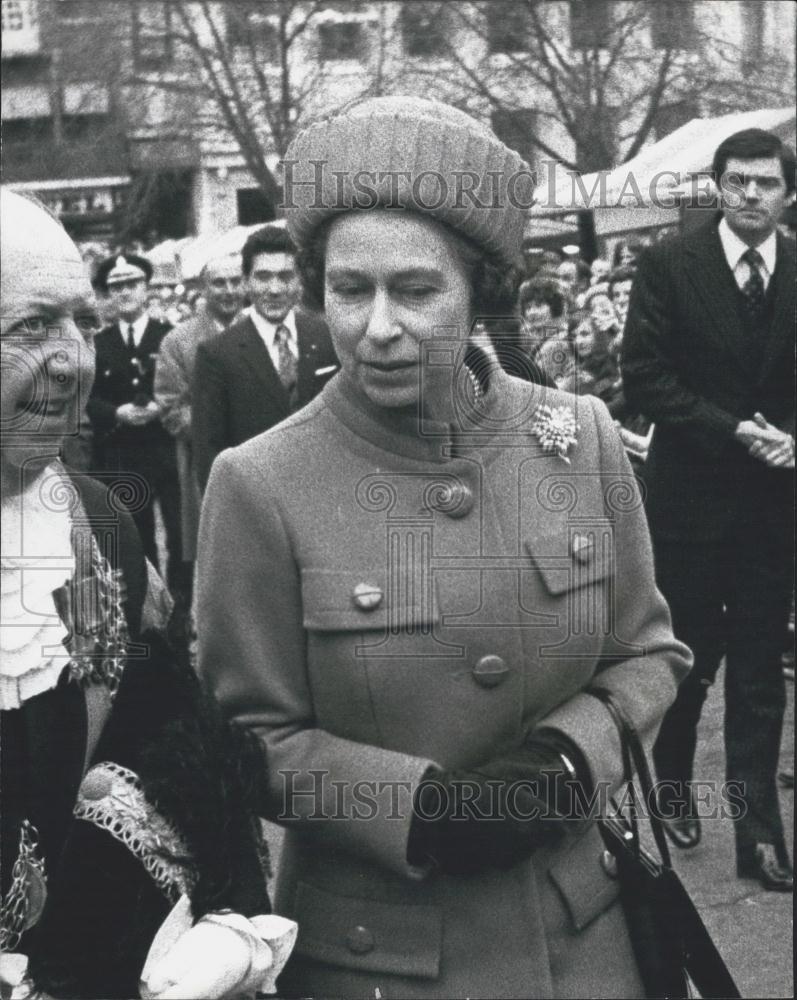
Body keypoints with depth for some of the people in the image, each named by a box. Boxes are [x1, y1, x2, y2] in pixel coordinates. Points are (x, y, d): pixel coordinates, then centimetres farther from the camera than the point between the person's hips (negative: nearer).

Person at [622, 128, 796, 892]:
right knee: (688, 657, 11)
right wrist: (732, 430, -16)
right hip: (690, 493, -2)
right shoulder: (669, 265, -6)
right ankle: (672, 786, 34)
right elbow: (643, 375, -9)